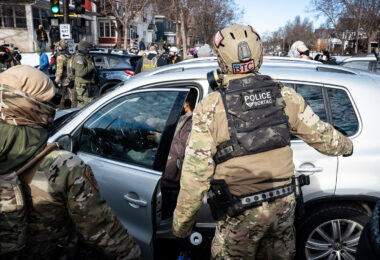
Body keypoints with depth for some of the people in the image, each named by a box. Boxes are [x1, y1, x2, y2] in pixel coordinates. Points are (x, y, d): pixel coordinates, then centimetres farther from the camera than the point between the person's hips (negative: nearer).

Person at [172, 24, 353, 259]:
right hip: (284, 205, 5)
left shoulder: (210, 109, -16)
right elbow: (322, 136, 7)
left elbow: (195, 175, -16)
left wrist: (181, 227, -5)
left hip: (241, 214, -4)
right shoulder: (285, 96, -4)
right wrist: (346, 146, 30)